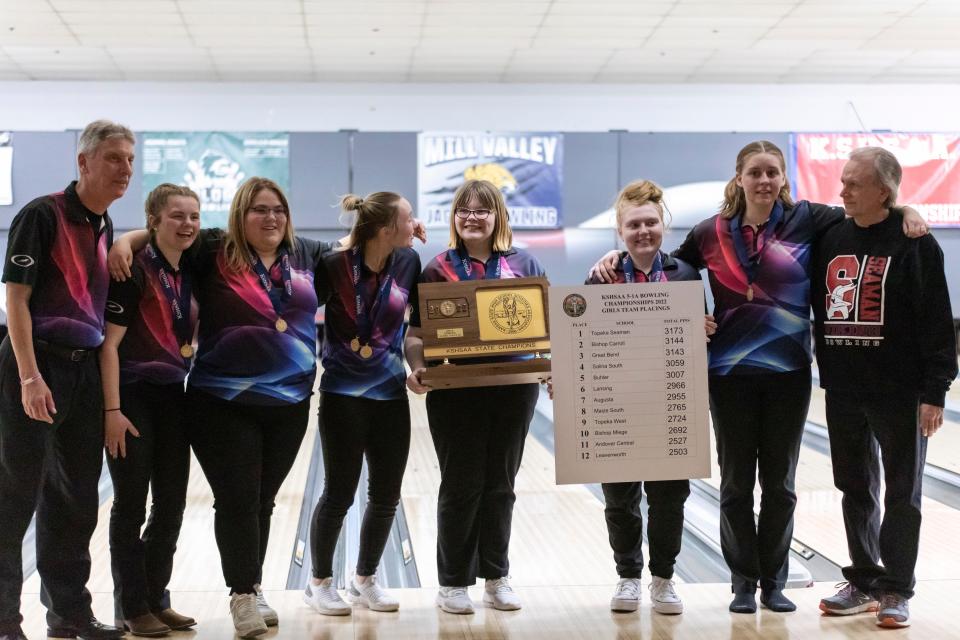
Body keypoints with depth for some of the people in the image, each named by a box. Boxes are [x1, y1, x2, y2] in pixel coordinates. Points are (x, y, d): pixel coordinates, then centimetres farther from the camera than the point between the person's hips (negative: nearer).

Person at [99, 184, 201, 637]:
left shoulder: (191, 272, 7)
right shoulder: (135, 269, -13)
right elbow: (109, 342, -16)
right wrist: (112, 410, -21)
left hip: (172, 396, 7)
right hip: (132, 396, -7)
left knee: (172, 503, 9)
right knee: (131, 503, 1)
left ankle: (156, 599, 22)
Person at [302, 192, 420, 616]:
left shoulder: (408, 261, -1)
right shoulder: (334, 266, -14)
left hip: (391, 393, 5)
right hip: (343, 395, -4)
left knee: (386, 494, 7)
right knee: (340, 493, 1)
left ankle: (365, 580, 26)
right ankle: (320, 582, 20)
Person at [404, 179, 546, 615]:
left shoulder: (524, 264, 6)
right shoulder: (438, 269, 1)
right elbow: (417, 334, -1)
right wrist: (417, 369, -20)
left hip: (514, 388, 2)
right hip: (456, 392, -2)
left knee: (500, 485, 10)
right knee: (460, 486, 4)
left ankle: (497, 577, 23)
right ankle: (452, 582, 16)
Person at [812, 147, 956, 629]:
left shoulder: (914, 244, -9)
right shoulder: (830, 238, 6)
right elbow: (814, 306, 14)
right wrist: (829, 373, 8)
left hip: (898, 392, -5)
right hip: (842, 392, 5)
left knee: (901, 493, 5)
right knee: (856, 490, 13)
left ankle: (895, 591, 13)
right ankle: (863, 582, 24)